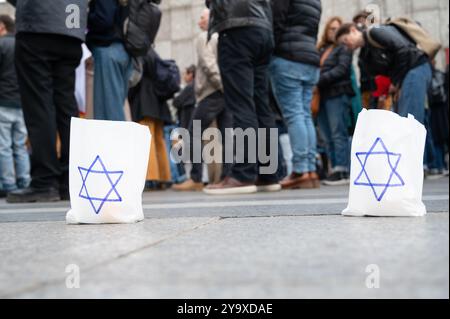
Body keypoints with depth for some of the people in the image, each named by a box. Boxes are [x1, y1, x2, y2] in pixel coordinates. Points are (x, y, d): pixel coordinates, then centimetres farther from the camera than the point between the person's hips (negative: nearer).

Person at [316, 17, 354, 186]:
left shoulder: (343, 48, 5)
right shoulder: (321, 49, 22)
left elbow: (342, 69, -8)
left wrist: (320, 79, -15)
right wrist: (314, 83, -1)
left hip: (338, 94, -6)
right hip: (322, 96, 6)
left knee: (338, 134, -11)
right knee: (328, 137, 4)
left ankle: (342, 171, -13)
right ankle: (334, 170, 6)